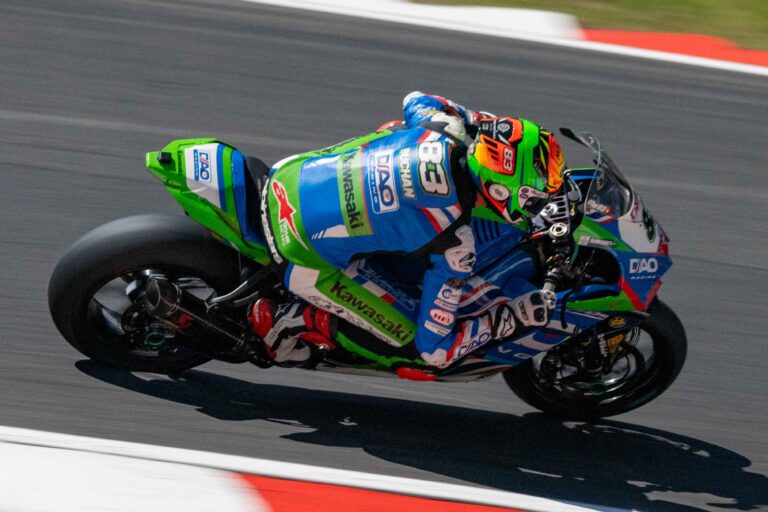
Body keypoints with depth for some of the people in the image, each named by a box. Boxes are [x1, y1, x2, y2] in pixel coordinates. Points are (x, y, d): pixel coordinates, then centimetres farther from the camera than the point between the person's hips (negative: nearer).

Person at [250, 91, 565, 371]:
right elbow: (434, 350, -16)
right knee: (411, 344, -1)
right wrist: (514, 317, -10)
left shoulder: (445, 126, -9)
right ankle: (297, 321, 1)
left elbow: (413, 100, 19)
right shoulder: (454, 243, -23)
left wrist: (486, 124, 23)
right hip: (301, 254, -7)